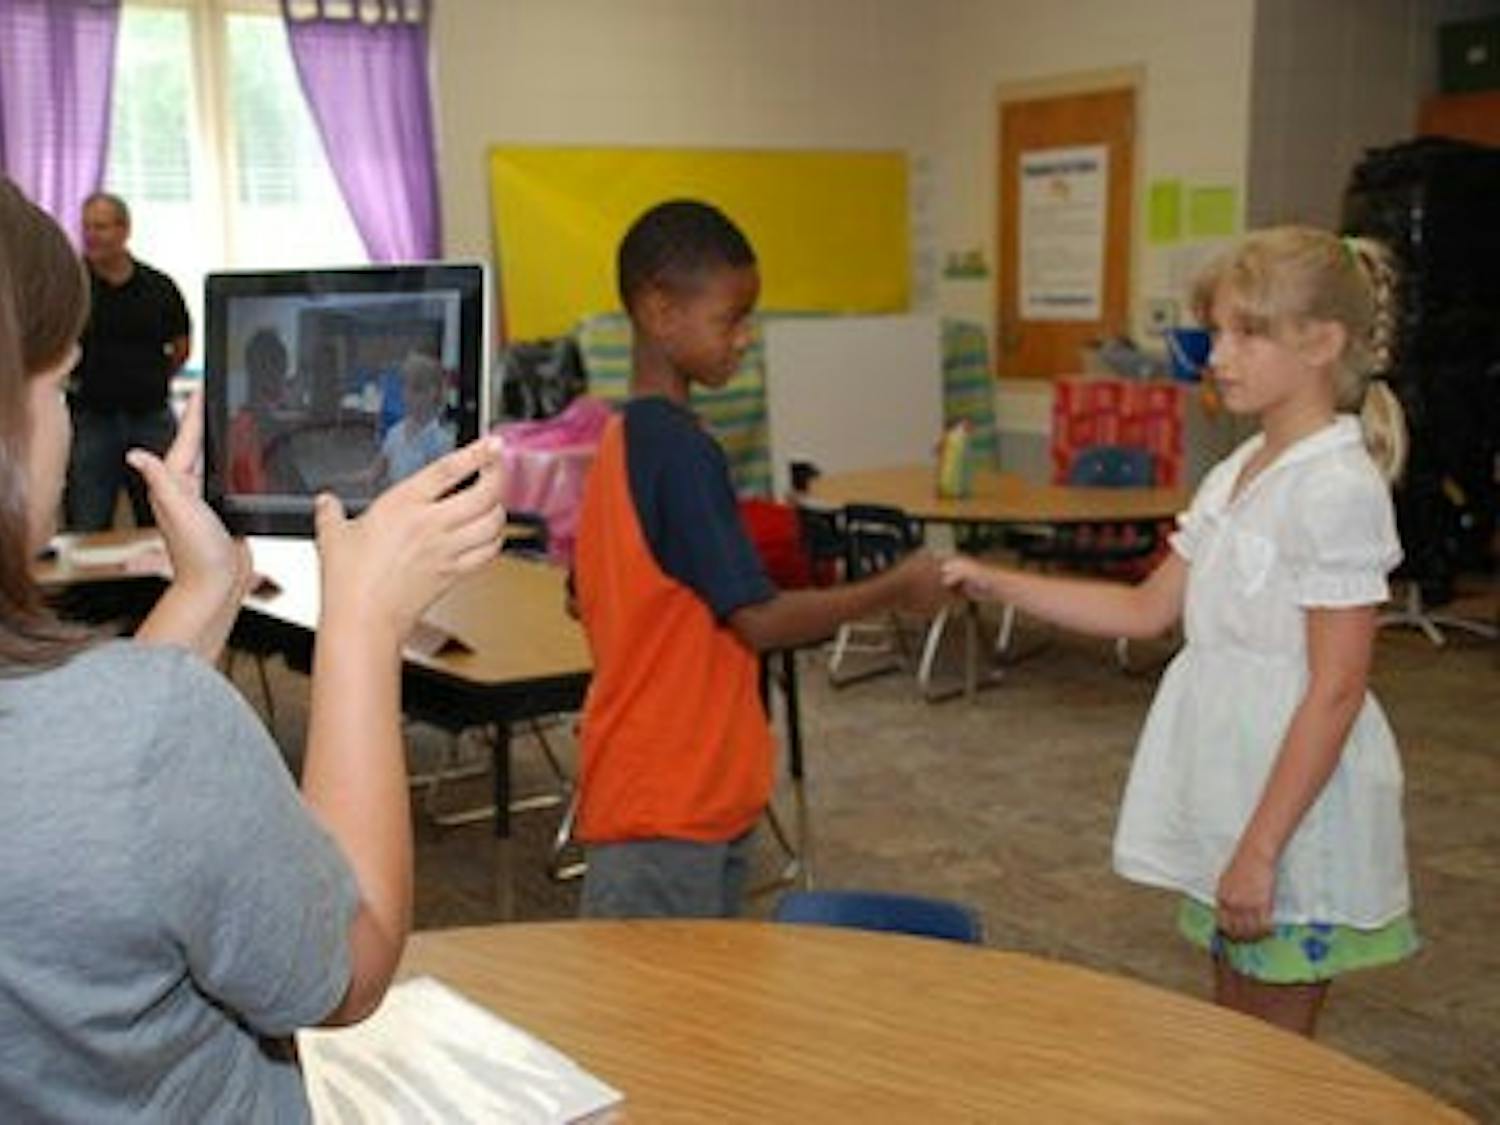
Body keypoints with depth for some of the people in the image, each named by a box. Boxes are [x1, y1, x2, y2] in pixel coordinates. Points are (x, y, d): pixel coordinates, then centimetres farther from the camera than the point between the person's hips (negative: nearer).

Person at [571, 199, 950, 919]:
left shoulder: (621, 441, 10)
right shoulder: (681, 450, -19)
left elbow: (584, 599, 18)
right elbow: (759, 619, -20)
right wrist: (894, 590, -9)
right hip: (662, 809, -9)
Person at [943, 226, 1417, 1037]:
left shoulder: (1337, 489, -18)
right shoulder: (1236, 475, 8)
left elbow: (1336, 689, -20)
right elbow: (1148, 609, 13)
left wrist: (1260, 849, -20)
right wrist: (996, 584, 6)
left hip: (1295, 814, -8)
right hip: (1227, 800, 8)